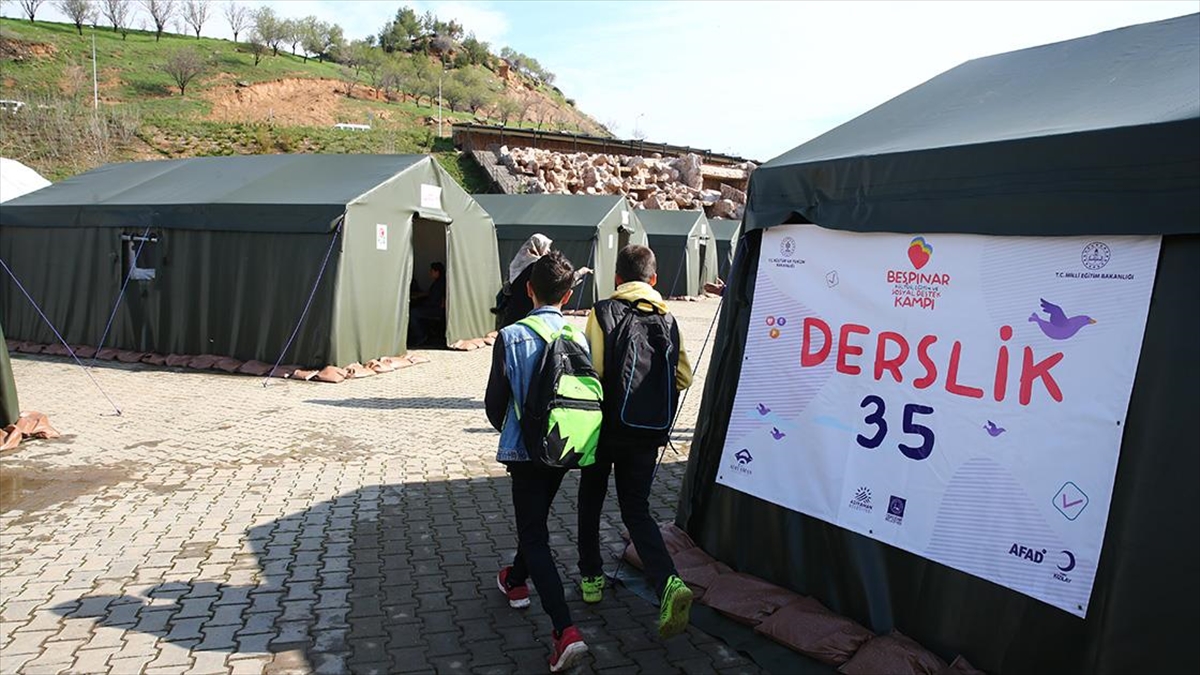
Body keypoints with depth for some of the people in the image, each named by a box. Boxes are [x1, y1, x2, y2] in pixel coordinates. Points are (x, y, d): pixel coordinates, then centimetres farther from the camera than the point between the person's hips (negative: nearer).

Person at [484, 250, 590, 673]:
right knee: (536, 520, 26)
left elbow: (495, 401, -8)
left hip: (526, 449, -4)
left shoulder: (511, 337, -14)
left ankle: (565, 630, -10)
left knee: (534, 536, 1)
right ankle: (517, 581, 49)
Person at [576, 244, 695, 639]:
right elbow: (684, 377, 6)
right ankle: (669, 584, -11)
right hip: (648, 435, 3)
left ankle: (591, 578, 30)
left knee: (590, 502, 19)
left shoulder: (603, 313, -8)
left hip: (607, 428, -3)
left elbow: (592, 372, -16)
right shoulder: (668, 319, 4)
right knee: (636, 510, 10)